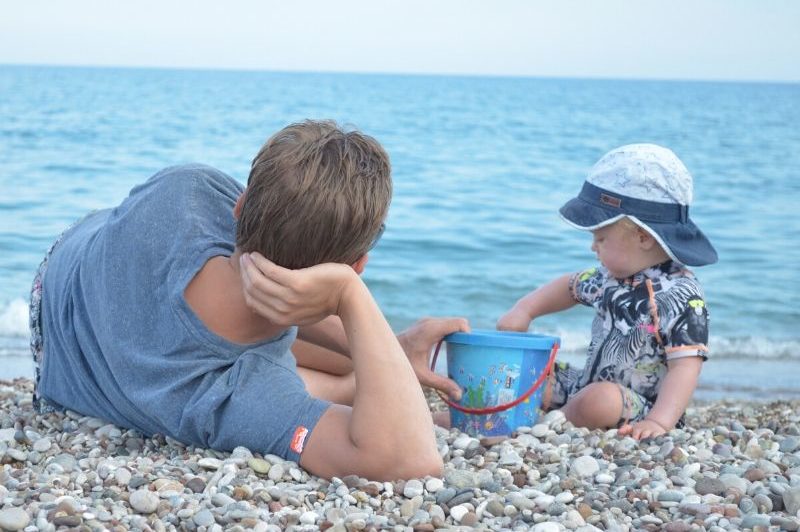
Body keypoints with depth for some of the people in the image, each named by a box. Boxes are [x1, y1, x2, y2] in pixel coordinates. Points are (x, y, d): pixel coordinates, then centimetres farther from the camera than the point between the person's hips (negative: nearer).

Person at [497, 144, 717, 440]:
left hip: (638, 409, -9)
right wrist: (524, 310, 13)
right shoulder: (614, 276, 6)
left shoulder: (682, 296, -19)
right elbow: (571, 286, 26)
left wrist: (659, 421, -36)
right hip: (587, 385, 9)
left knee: (599, 400, -37)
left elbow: (685, 366, -25)